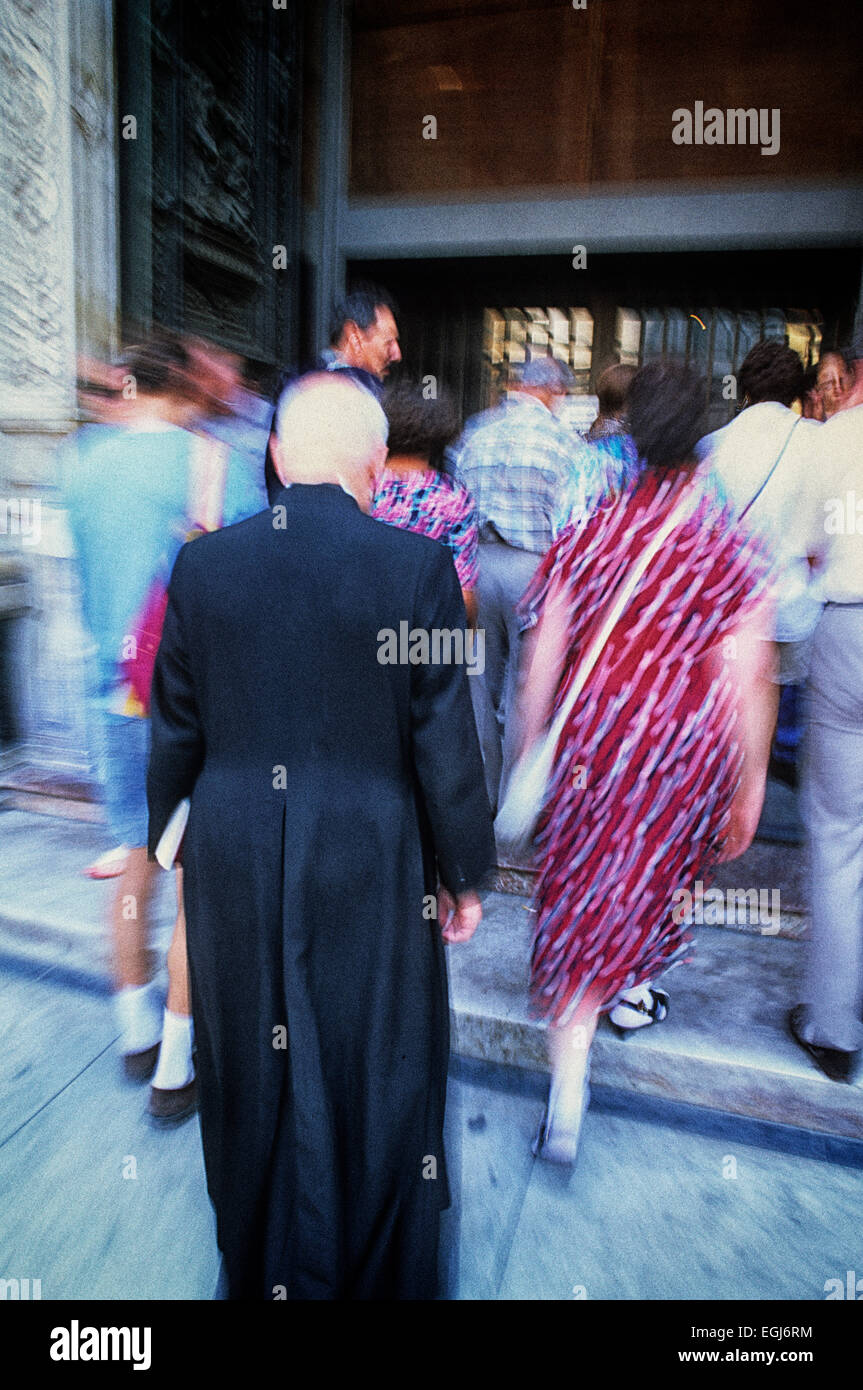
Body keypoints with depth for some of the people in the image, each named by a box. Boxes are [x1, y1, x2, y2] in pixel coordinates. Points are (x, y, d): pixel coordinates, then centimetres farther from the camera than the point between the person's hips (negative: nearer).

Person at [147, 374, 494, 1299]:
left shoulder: (202, 564, -4)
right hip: (369, 869, -3)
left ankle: (257, 1271, 50)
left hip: (231, 868, 4)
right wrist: (464, 874, 2)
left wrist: (161, 844, 17)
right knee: (374, 1080, 18)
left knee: (250, 1081, 24)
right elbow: (444, 743, -11)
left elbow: (174, 734, 2)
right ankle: (374, 1276, 41)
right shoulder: (418, 566, -13)